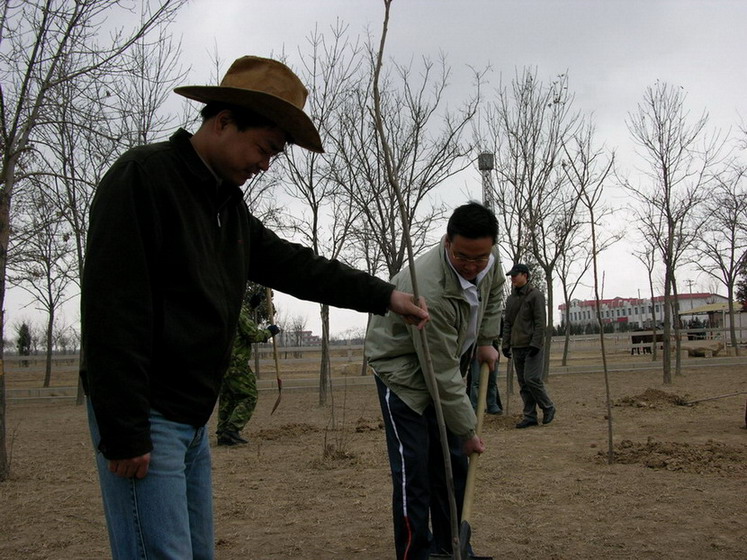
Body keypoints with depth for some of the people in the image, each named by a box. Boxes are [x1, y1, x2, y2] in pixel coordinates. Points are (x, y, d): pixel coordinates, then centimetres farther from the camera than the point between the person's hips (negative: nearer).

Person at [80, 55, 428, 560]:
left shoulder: (230, 205, 14)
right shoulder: (142, 177, -15)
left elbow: (293, 265, 17)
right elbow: (112, 310, -21)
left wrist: (384, 296, 13)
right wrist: (124, 434, -22)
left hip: (194, 418, 9)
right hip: (143, 418, -9)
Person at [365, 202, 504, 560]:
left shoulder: (488, 259, -15)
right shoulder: (430, 290, -38)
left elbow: (493, 293, 13)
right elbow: (442, 375, -30)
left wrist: (486, 340, 2)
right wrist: (467, 431, -21)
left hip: (447, 361, 7)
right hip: (402, 367, -7)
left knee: (453, 461, 8)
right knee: (413, 468, -12)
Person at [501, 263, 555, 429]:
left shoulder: (535, 295, -6)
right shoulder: (511, 298, 16)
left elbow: (540, 322, -11)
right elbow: (507, 323, 18)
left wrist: (536, 344, -18)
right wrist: (505, 344, 10)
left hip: (533, 347, -7)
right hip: (517, 347, 7)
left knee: (531, 379, -14)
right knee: (523, 383, 6)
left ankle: (548, 408, 5)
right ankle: (530, 416, 10)